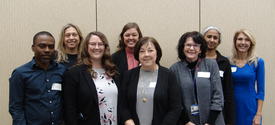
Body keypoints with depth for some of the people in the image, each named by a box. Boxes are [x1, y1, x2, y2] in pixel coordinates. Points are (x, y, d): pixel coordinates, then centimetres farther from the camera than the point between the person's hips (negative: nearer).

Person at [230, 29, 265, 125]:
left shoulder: (258, 62, -3)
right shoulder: (229, 62, 0)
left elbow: (260, 90, -2)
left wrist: (258, 114, -7)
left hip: (250, 109, -1)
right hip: (232, 108, 1)